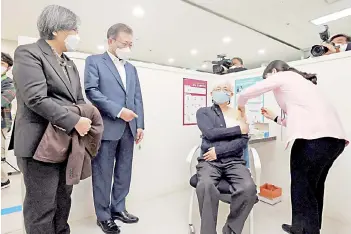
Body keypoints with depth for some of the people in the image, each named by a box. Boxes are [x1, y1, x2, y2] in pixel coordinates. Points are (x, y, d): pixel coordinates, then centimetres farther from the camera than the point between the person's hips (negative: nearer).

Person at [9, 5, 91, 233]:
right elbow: (36, 99, -19)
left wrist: (85, 121, -3)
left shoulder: (69, 63, 16)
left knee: (63, 200, 18)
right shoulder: (28, 53, -7)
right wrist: (75, 121, -21)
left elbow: (79, 99, 15)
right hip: (41, 144, -7)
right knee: (41, 206, 6)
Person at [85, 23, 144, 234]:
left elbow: (138, 98, 14)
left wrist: (140, 125, 6)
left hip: (128, 128, 6)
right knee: (103, 174, 5)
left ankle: (118, 208, 29)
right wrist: (118, 111, -16)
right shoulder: (95, 61, 4)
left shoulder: (132, 68, 20)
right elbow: (91, 91, -10)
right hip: (106, 128, -5)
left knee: (124, 173, 12)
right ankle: (104, 216, 21)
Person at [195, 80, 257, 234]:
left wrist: (218, 151, -11)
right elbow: (210, 133, -8)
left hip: (234, 161, 2)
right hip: (210, 161, -1)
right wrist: (238, 129, -4)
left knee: (249, 188, -27)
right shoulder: (203, 112, 10)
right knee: (205, 186, -33)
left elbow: (243, 141, 1)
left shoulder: (239, 114, 13)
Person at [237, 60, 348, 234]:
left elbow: (246, 93, 6)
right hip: (335, 136, 10)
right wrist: (275, 118, 37)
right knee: (313, 186, 20)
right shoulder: (298, 81, 32)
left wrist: (241, 106, 26)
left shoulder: (281, 77, 9)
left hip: (315, 136, -9)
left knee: (302, 188, 2)